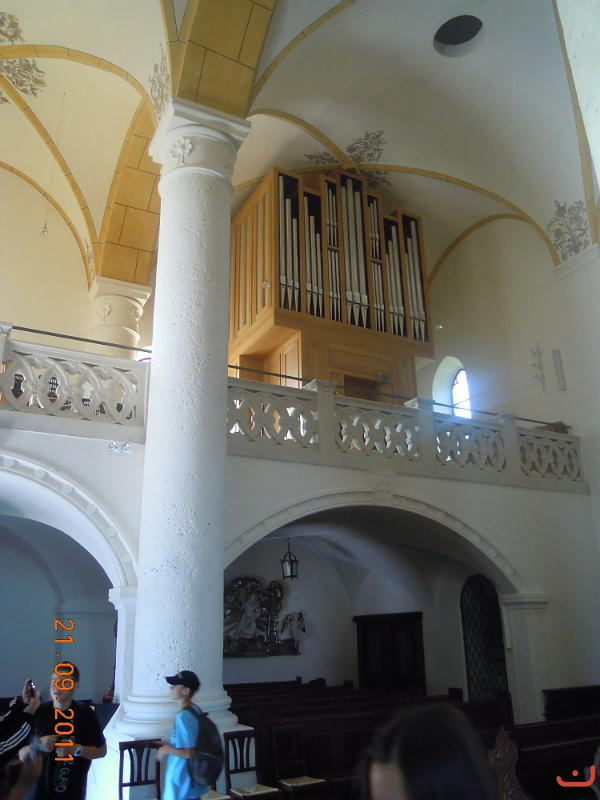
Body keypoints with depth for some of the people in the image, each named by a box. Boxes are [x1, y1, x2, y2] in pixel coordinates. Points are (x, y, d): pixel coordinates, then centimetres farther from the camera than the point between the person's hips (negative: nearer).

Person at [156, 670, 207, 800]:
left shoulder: (183, 716, -25)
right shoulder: (195, 710, 3)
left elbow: (189, 753, -26)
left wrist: (166, 749, -13)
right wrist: (169, 745, 11)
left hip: (182, 782, -9)